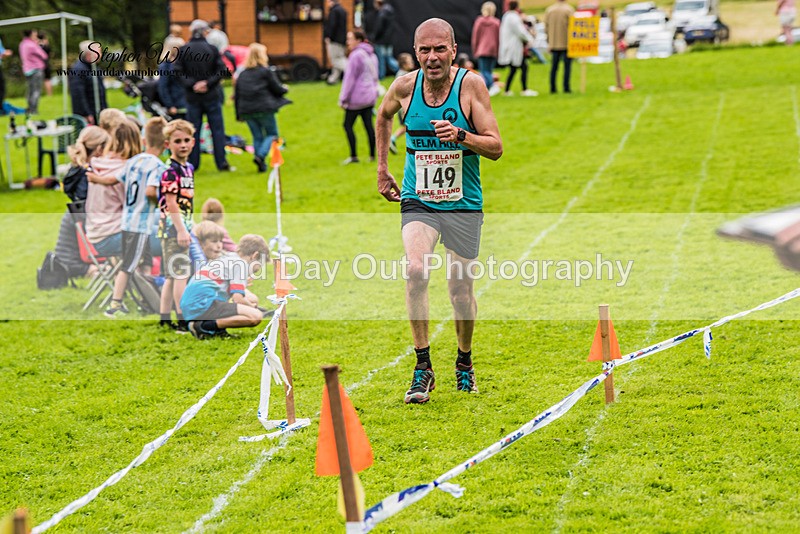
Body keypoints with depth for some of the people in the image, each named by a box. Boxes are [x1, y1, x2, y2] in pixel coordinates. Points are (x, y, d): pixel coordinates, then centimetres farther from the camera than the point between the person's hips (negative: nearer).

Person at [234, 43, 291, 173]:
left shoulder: (242, 74, 11)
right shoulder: (266, 71, -4)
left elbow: (237, 95, 11)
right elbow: (277, 88, -2)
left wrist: (239, 113, 17)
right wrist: (285, 89, 21)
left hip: (246, 110, 5)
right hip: (264, 108, -5)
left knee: (257, 137, 13)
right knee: (272, 134, 6)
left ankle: (261, 165, 6)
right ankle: (260, 156, -17)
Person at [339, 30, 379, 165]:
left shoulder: (356, 55, -15)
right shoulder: (371, 55, 13)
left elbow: (350, 78, -16)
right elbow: (374, 77, 20)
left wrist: (343, 99, -13)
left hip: (357, 97, -8)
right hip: (370, 96, 8)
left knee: (348, 125, -1)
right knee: (369, 125, 10)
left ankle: (353, 156, -3)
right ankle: (372, 155, 9)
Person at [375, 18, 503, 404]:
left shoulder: (471, 85, -11)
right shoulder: (405, 87, -5)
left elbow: (496, 147, -11)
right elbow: (383, 116, 20)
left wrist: (461, 136, -29)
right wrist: (382, 168, 18)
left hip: (463, 205, -1)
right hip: (417, 201, 1)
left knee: (460, 288, 4)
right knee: (415, 270, -23)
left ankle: (464, 361, 32)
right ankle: (422, 367, -15)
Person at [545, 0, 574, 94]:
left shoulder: (549, 10, 6)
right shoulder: (569, 9, -8)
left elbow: (546, 26, 7)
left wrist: (549, 40, 13)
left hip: (554, 44, 4)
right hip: (566, 43, -4)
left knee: (554, 66, 10)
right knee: (567, 66, 1)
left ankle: (552, 88, 8)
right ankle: (566, 88, -4)